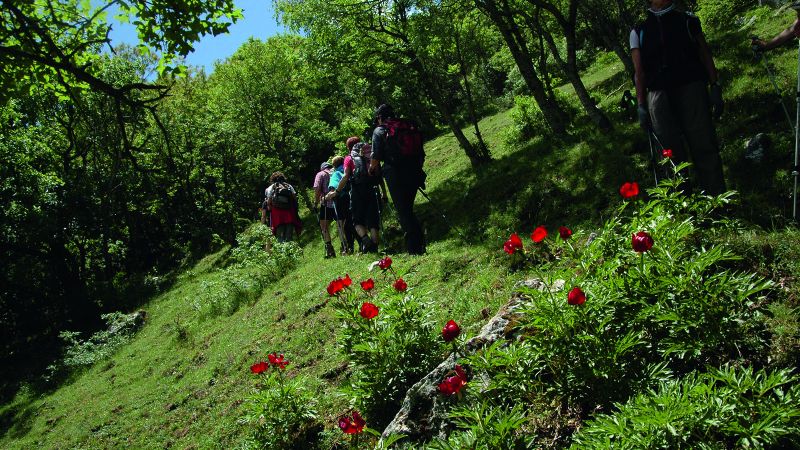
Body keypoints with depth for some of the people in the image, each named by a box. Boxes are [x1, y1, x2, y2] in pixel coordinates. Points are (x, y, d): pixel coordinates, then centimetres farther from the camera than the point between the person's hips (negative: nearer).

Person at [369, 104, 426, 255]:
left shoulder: (380, 131, 0)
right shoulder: (410, 126, 14)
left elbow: (376, 158, -5)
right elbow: (421, 153, 15)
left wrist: (373, 170, 14)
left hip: (395, 176, -5)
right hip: (414, 174, 5)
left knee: (403, 212, -1)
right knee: (408, 210, 16)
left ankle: (414, 248, -6)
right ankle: (420, 245, 13)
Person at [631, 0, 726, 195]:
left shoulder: (688, 20, 17)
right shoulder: (639, 32, 15)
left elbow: (705, 55, 12)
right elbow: (639, 72, 10)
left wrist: (715, 87, 2)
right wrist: (641, 106, 3)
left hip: (691, 87, 0)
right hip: (659, 95, 0)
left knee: (704, 146, -5)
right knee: (673, 152, -1)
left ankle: (717, 196, -2)